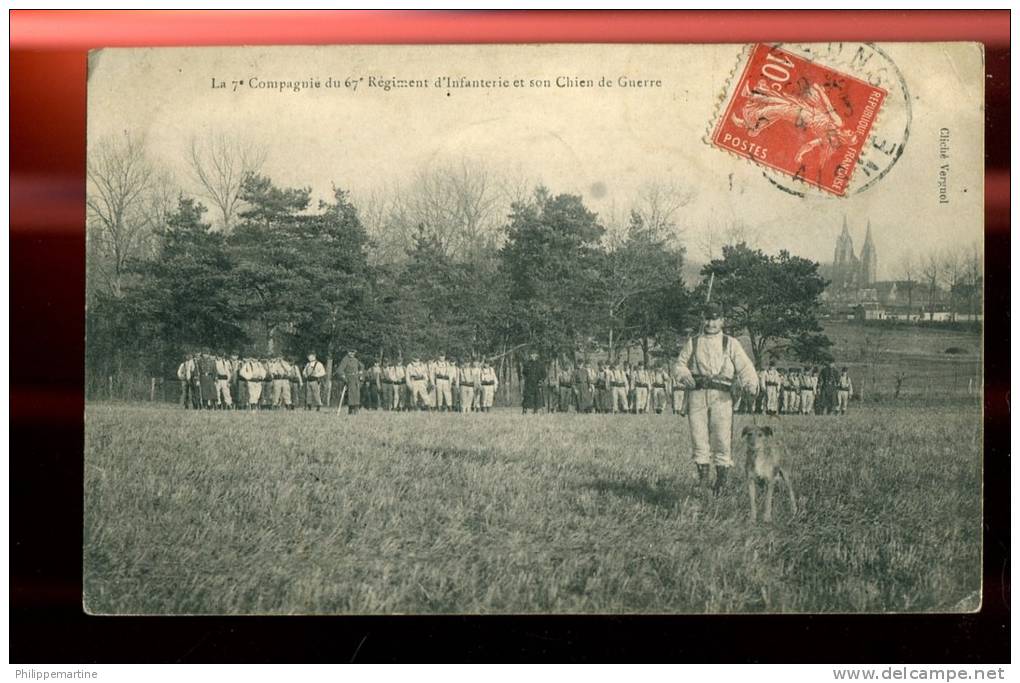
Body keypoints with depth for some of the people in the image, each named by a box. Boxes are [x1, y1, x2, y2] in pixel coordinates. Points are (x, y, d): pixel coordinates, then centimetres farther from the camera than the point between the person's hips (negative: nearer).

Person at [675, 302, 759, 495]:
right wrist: (685, 375, -5)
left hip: (721, 395, -1)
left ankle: (722, 475, 3)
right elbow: (681, 363, 18)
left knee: (722, 435, -6)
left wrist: (750, 383, -16)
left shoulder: (731, 343, 11)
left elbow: (745, 367, 3)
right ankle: (702, 468, 8)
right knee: (698, 434, -3)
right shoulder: (693, 342, 16)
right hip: (697, 393, 2)